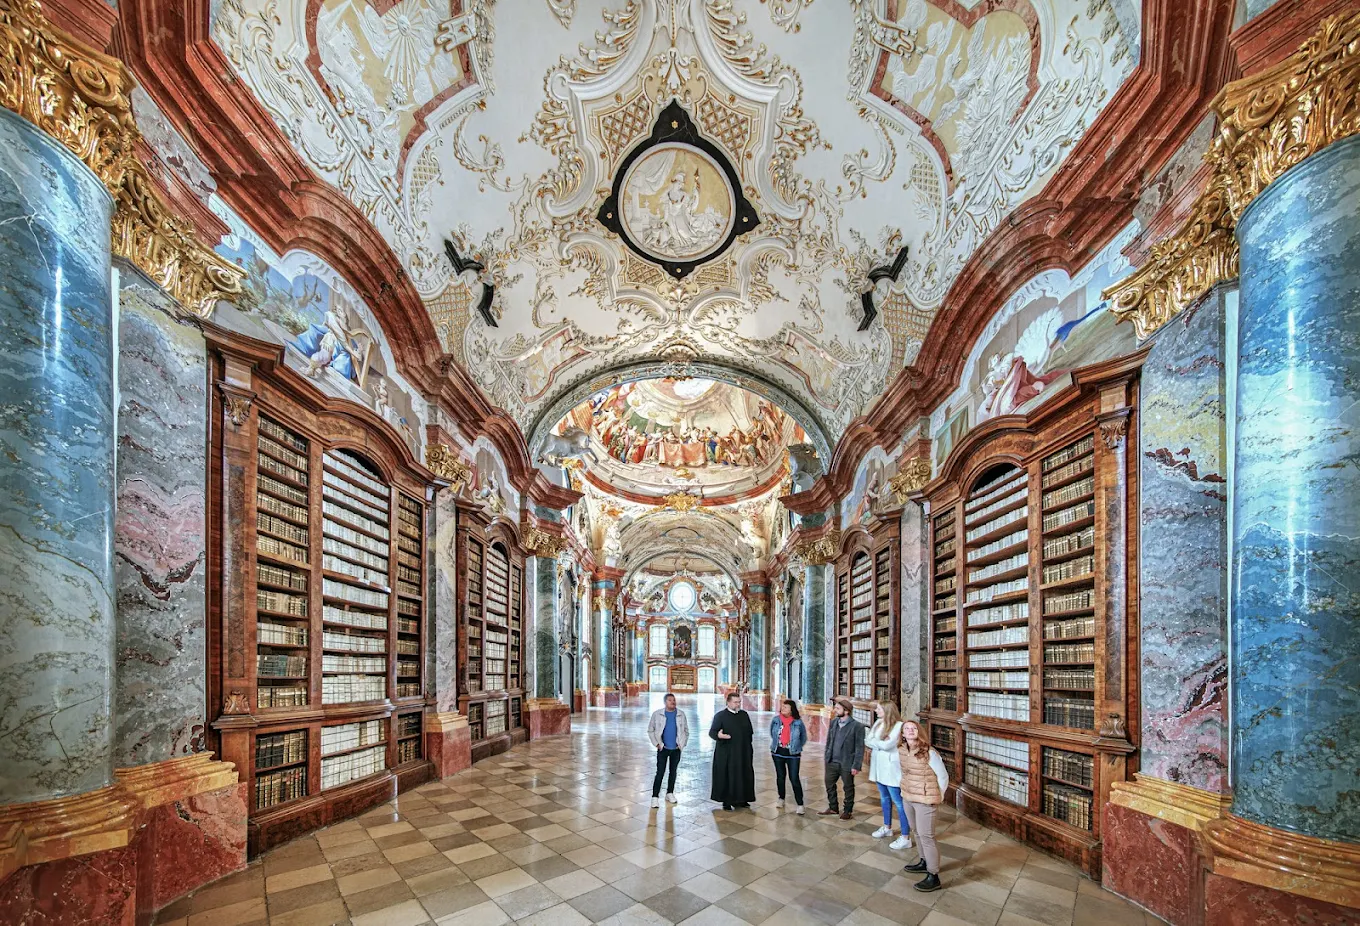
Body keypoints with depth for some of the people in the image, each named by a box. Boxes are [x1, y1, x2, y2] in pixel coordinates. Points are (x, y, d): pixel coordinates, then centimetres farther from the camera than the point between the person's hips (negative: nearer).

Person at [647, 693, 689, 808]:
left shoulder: (681, 715, 0)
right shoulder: (657, 714, -7)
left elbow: (686, 731, 10)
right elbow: (650, 730, 0)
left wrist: (682, 744, 2)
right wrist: (657, 744, -6)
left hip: (676, 749, 3)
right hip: (663, 749, -3)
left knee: (673, 772, 13)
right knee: (660, 773, -5)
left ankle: (670, 793, 29)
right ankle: (655, 796, 2)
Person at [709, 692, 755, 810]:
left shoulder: (744, 715, 8)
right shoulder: (720, 716, -6)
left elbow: (750, 732, 16)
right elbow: (712, 732, -11)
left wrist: (748, 748, 12)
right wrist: (718, 735, -33)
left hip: (743, 753, 5)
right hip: (726, 754, -5)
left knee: (744, 777, 7)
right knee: (726, 777, 0)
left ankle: (741, 799, 21)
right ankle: (726, 802, 12)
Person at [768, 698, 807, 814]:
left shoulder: (798, 722, -12)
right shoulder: (776, 720, -6)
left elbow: (803, 738, 5)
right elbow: (772, 734, 14)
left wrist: (796, 747, 7)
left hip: (793, 754, -3)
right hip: (778, 753, 3)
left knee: (794, 778, -7)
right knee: (780, 776, 15)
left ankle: (800, 804, 1)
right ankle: (781, 799, 33)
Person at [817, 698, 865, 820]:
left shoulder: (857, 726, -16)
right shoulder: (833, 722, 3)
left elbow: (860, 747, -14)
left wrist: (856, 766, -15)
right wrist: (827, 757, 8)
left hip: (847, 764, -6)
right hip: (832, 762, 6)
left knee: (848, 788, 12)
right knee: (829, 785, 16)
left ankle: (848, 811, 30)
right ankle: (833, 808, 34)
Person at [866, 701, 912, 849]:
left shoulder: (898, 725, -18)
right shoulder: (878, 722, 5)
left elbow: (887, 745, -23)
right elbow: (867, 741, 1)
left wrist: (873, 742, -8)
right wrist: (880, 744, -15)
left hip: (891, 769, -8)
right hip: (879, 767, 8)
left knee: (899, 802, -3)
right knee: (884, 798, 21)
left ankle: (905, 838, 3)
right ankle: (887, 827, 37)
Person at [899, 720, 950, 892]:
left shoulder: (929, 753, -23)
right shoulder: (901, 751, -4)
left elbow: (943, 776, -11)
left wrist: (938, 797, -2)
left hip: (925, 800, -7)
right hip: (908, 798, 7)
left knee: (926, 836, -1)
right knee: (918, 832, 22)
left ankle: (934, 877, 8)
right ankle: (924, 862, 40)